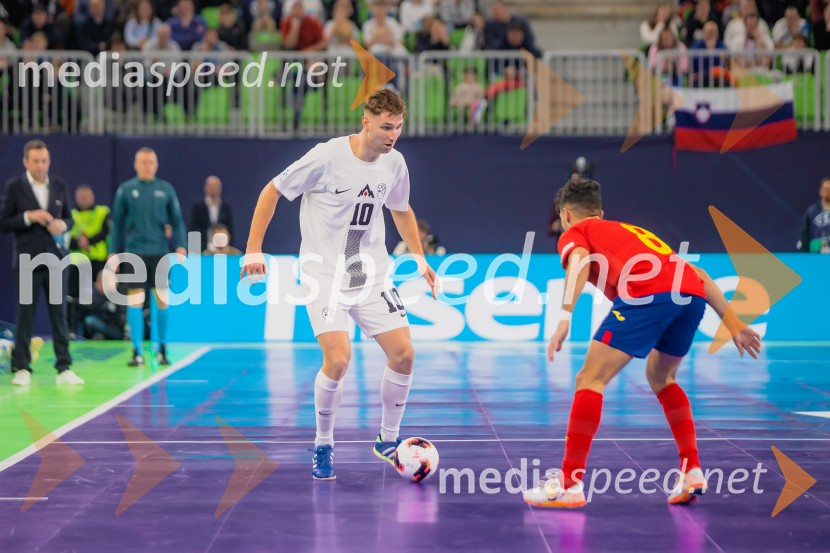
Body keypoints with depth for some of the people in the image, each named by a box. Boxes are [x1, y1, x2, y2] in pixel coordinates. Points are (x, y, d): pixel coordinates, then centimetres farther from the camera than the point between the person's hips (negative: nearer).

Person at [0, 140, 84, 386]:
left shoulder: (59, 185, 8)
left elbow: (68, 218, 14)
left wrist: (62, 225, -8)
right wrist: (29, 217, -16)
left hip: (55, 259, 3)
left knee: (59, 315, 3)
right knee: (25, 316, 2)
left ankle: (64, 368, 6)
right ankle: (22, 369, 9)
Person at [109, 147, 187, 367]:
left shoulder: (166, 189, 6)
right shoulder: (126, 190, 4)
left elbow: (177, 221, 8)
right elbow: (117, 223, 8)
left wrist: (180, 246, -3)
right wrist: (113, 252, 5)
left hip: (160, 252, 1)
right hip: (134, 253, -1)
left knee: (162, 301, 3)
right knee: (135, 301, -4)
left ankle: (162, 348, 16)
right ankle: (137, 351, 1)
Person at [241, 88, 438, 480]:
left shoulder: (394, 163, 0)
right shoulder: (327, 157, -16)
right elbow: (272, 191, -6)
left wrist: (419, 257, 15)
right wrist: (253, 250, -10)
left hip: (372, 275, 5)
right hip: (324, 275, -5)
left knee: (403, 354, -4)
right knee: (338, 359, -20)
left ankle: (388, 441, 17)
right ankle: (323, 446, 2)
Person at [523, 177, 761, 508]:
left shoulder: (574, 233, 24)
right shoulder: (633, 231, 40)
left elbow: (580, 261, -3)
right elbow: (698, 275, 33)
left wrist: (564, 319, -14)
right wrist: (733, 324, 33)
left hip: (646, 295, -6)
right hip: (692, 295, 7)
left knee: (590, 380, 2)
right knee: (661, 376, 29)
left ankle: (569, 484, -2)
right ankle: (692, 470, 19)